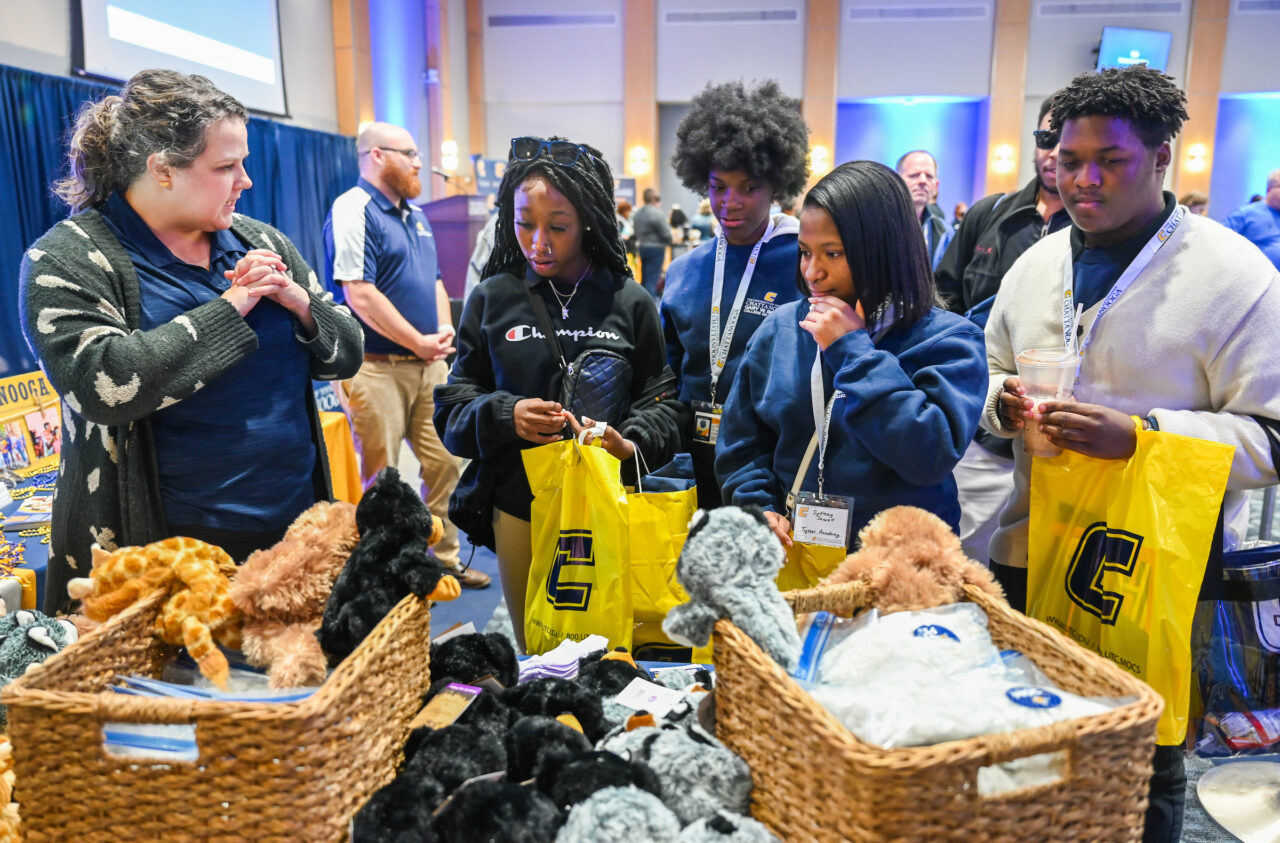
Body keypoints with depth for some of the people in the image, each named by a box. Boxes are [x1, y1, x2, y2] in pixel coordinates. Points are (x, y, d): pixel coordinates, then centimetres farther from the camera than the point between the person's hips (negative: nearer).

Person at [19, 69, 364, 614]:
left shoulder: (260, 242, 9)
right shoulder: (67, 261, -5)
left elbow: (346, 356, 10)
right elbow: (105, 386, -22)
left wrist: (298, 301, -10)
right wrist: (230, 306, -15)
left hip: (292, 525, 5)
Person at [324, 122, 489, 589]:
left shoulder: (415, 214, 18)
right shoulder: (353, 211, -10)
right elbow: (359, 294, -19)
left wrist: (444, 330, 2)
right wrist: (420, 343, -15)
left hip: (429, 364, 8)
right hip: (378, 368, -8)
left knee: (445, 463, 12)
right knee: (379, 481, 0)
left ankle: (444, 557, 26)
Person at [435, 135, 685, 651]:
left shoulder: (630, 302, 1)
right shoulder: (493, 298, 3)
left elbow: (664, 401, 2)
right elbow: (452, 407, 4)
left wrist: (632, 444, -17)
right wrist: (505, 416, -16)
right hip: (519, 510, 1)